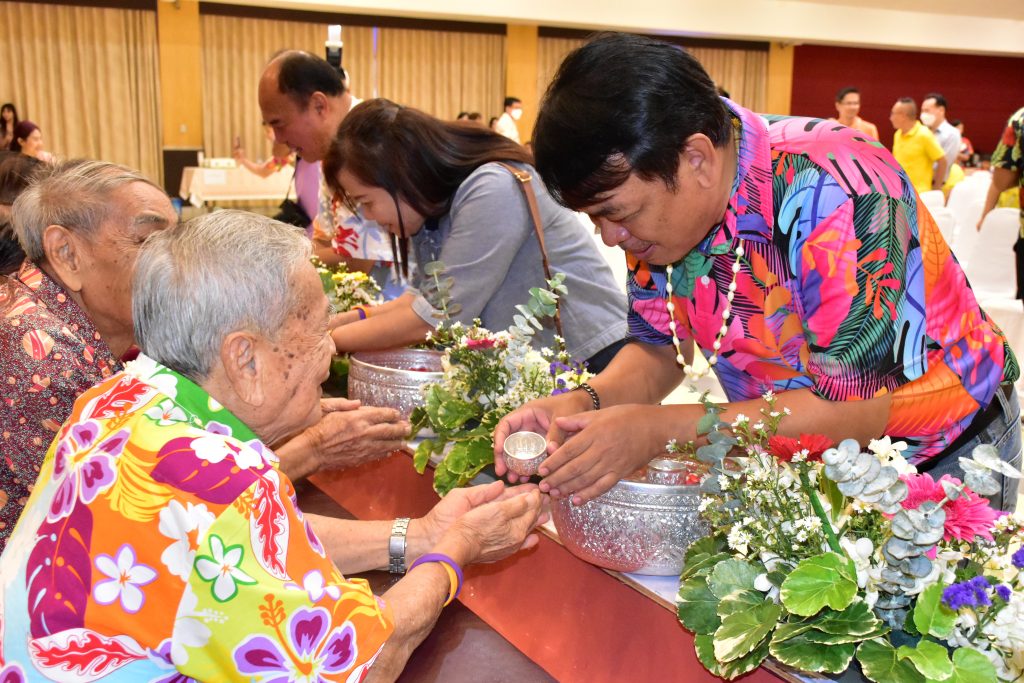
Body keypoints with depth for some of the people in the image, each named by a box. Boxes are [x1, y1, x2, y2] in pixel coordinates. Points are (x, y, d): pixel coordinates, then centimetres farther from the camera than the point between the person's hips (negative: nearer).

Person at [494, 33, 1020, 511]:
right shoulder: (664, 203, -12)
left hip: (941, 455, -5)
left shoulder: (839, 194, -33)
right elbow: (659, 346, -1)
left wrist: (660, 429, -35)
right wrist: (586, 403, -22)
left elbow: (855, 410, -31)